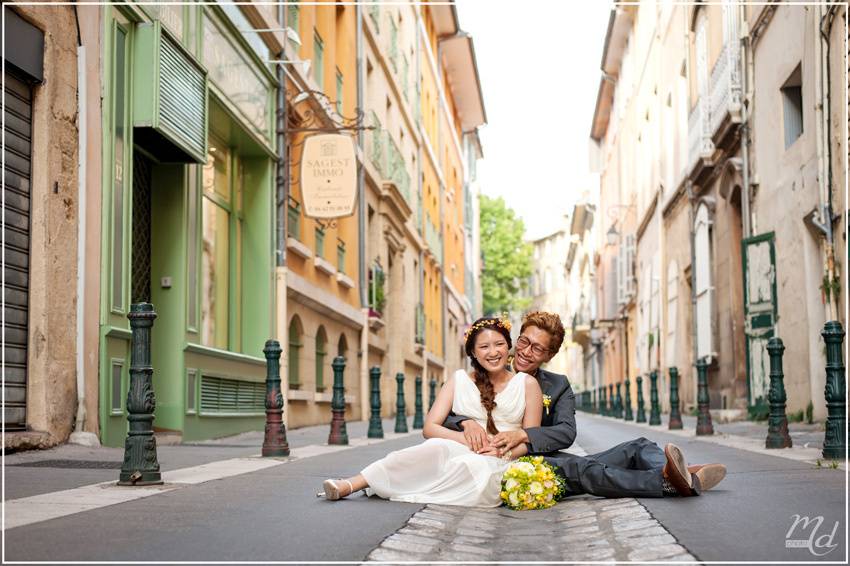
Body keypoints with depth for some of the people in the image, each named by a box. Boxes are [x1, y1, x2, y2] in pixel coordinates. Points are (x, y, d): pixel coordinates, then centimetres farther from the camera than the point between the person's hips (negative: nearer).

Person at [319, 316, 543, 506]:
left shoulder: (526, 384, 8)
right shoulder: (459, 380, 11)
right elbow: (430, 427, 3)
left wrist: (505, 452, -14)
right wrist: (468, 438, -14)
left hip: (499, 468, -1)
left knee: (470, 465, -38)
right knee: (437, 447, -36)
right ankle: (350, 484, -44)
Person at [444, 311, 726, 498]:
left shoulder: (558, 385, 14)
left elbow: (567, 432, -3)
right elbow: (441, 419, 0)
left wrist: (523, 435, -21)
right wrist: (467, 422, -24)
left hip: (556, 460, 5)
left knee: (638, 447, -10)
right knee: (579, 467, -35)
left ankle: (676, 474, -41)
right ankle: (668, 481, -49)